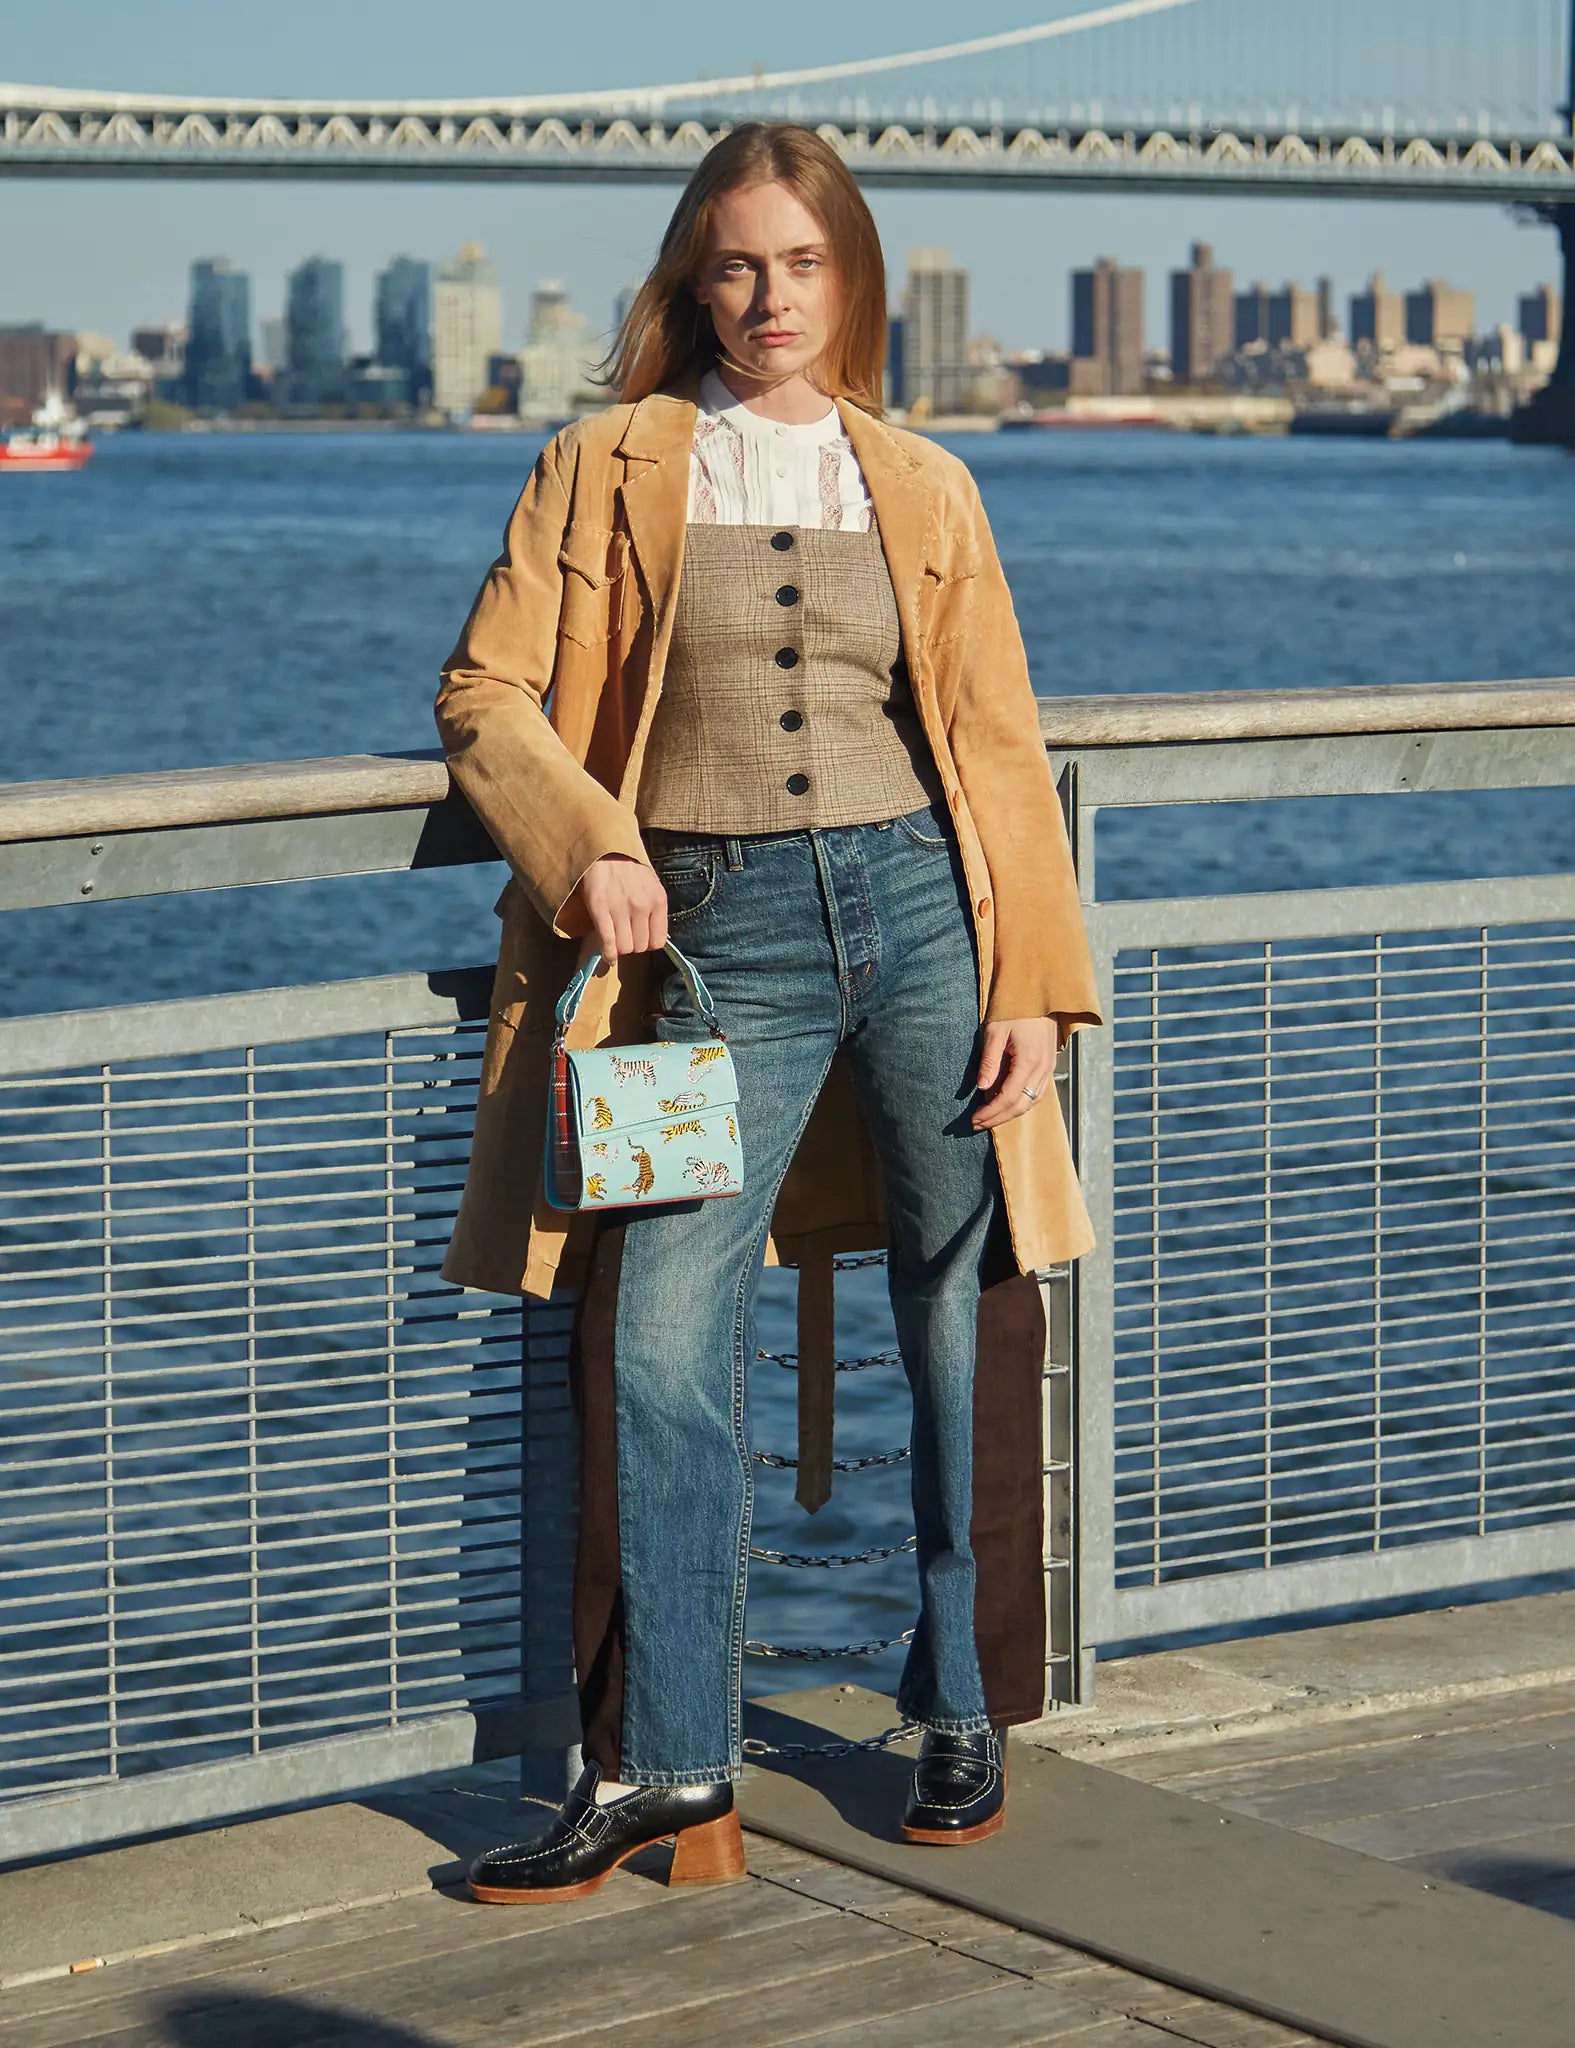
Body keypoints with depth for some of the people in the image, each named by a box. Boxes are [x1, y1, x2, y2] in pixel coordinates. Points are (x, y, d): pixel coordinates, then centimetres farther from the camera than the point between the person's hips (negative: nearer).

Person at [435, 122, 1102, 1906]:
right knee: (661, 1339, -7)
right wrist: (591, 845, -11)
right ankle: (663, 1765, 2)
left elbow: (1000, 748, 9)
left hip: (919, 905, 1)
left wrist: (1038, 981, 2)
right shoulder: (611, 464, 8)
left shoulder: (923, 490, 11)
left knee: (965, 1326, 4)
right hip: (716, 934, -1)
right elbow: (487, 691, 5)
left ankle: (964, 1717, 20)